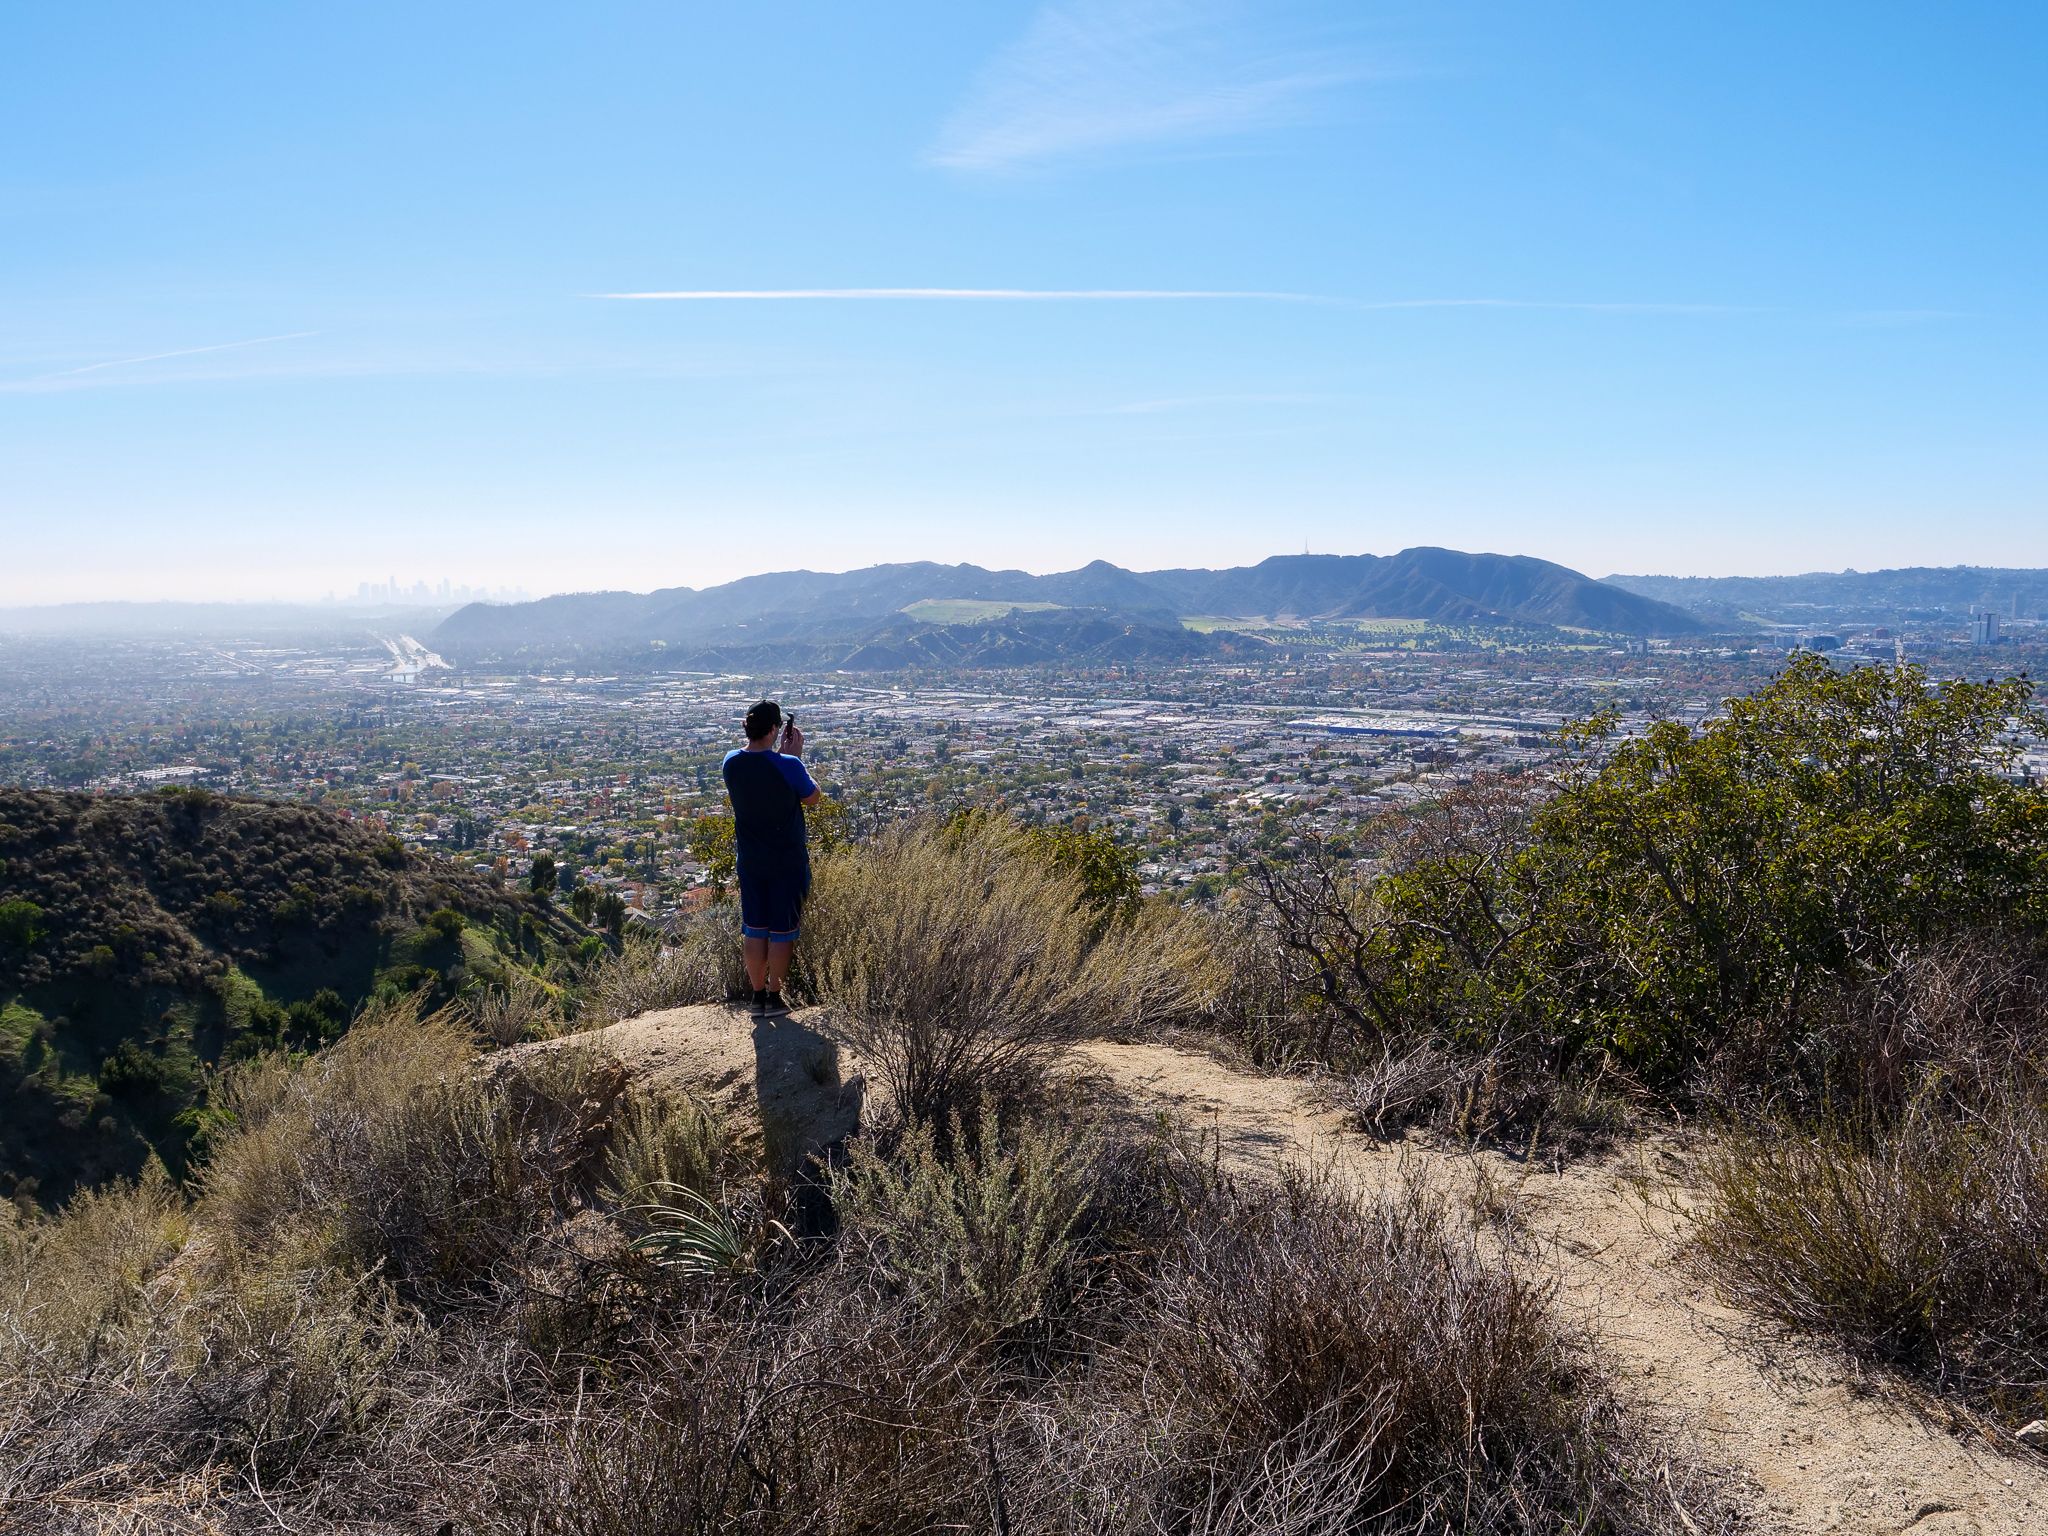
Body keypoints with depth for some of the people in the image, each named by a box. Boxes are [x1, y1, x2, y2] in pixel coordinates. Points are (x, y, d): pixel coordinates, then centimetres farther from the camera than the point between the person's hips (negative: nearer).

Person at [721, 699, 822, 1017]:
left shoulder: (731, 762, -4)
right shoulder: (788, 765, -20)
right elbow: (813, 798, -3)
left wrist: (780, 753, 11)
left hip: (750, 862, 4)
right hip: (788, 862, -4)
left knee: (754, 929, 13)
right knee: (782, 930, 7)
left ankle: (758, 997, 18)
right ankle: (774, 999, 13)